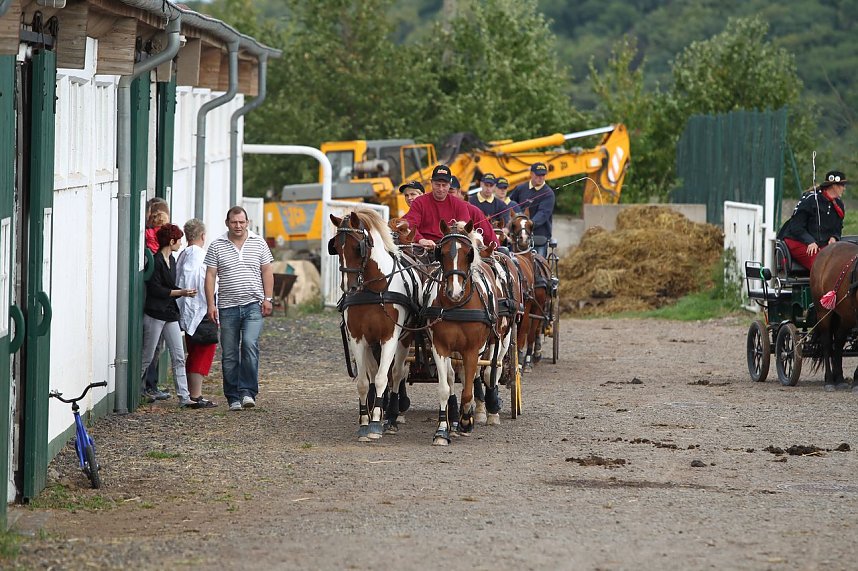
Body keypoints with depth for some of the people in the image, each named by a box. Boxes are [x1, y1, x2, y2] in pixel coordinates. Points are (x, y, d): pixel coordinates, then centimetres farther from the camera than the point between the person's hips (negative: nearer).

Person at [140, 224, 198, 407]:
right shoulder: (156, 261, -13)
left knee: (178, 357, 2)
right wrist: (180, 292, -16)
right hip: (154, 314, -8)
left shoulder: (171, 260, 14)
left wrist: (184, 292, 5)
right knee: (147, 357, 0)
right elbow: (156, 290, -17)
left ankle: (184, 397, 0)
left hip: (170, 314, 8)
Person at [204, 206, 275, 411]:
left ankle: (248, 391, -16)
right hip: (228, 307, 1)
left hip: (253, 305, -1)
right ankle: (233, 398, 10)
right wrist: (210, 304, -4)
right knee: (229, 354, 3)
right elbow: (210, 276, 3)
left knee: (250, 345, -19)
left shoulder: (258, 243, 7)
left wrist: (268, 298, 1)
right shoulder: (217, 246, 4)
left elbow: (267, 271, 10)